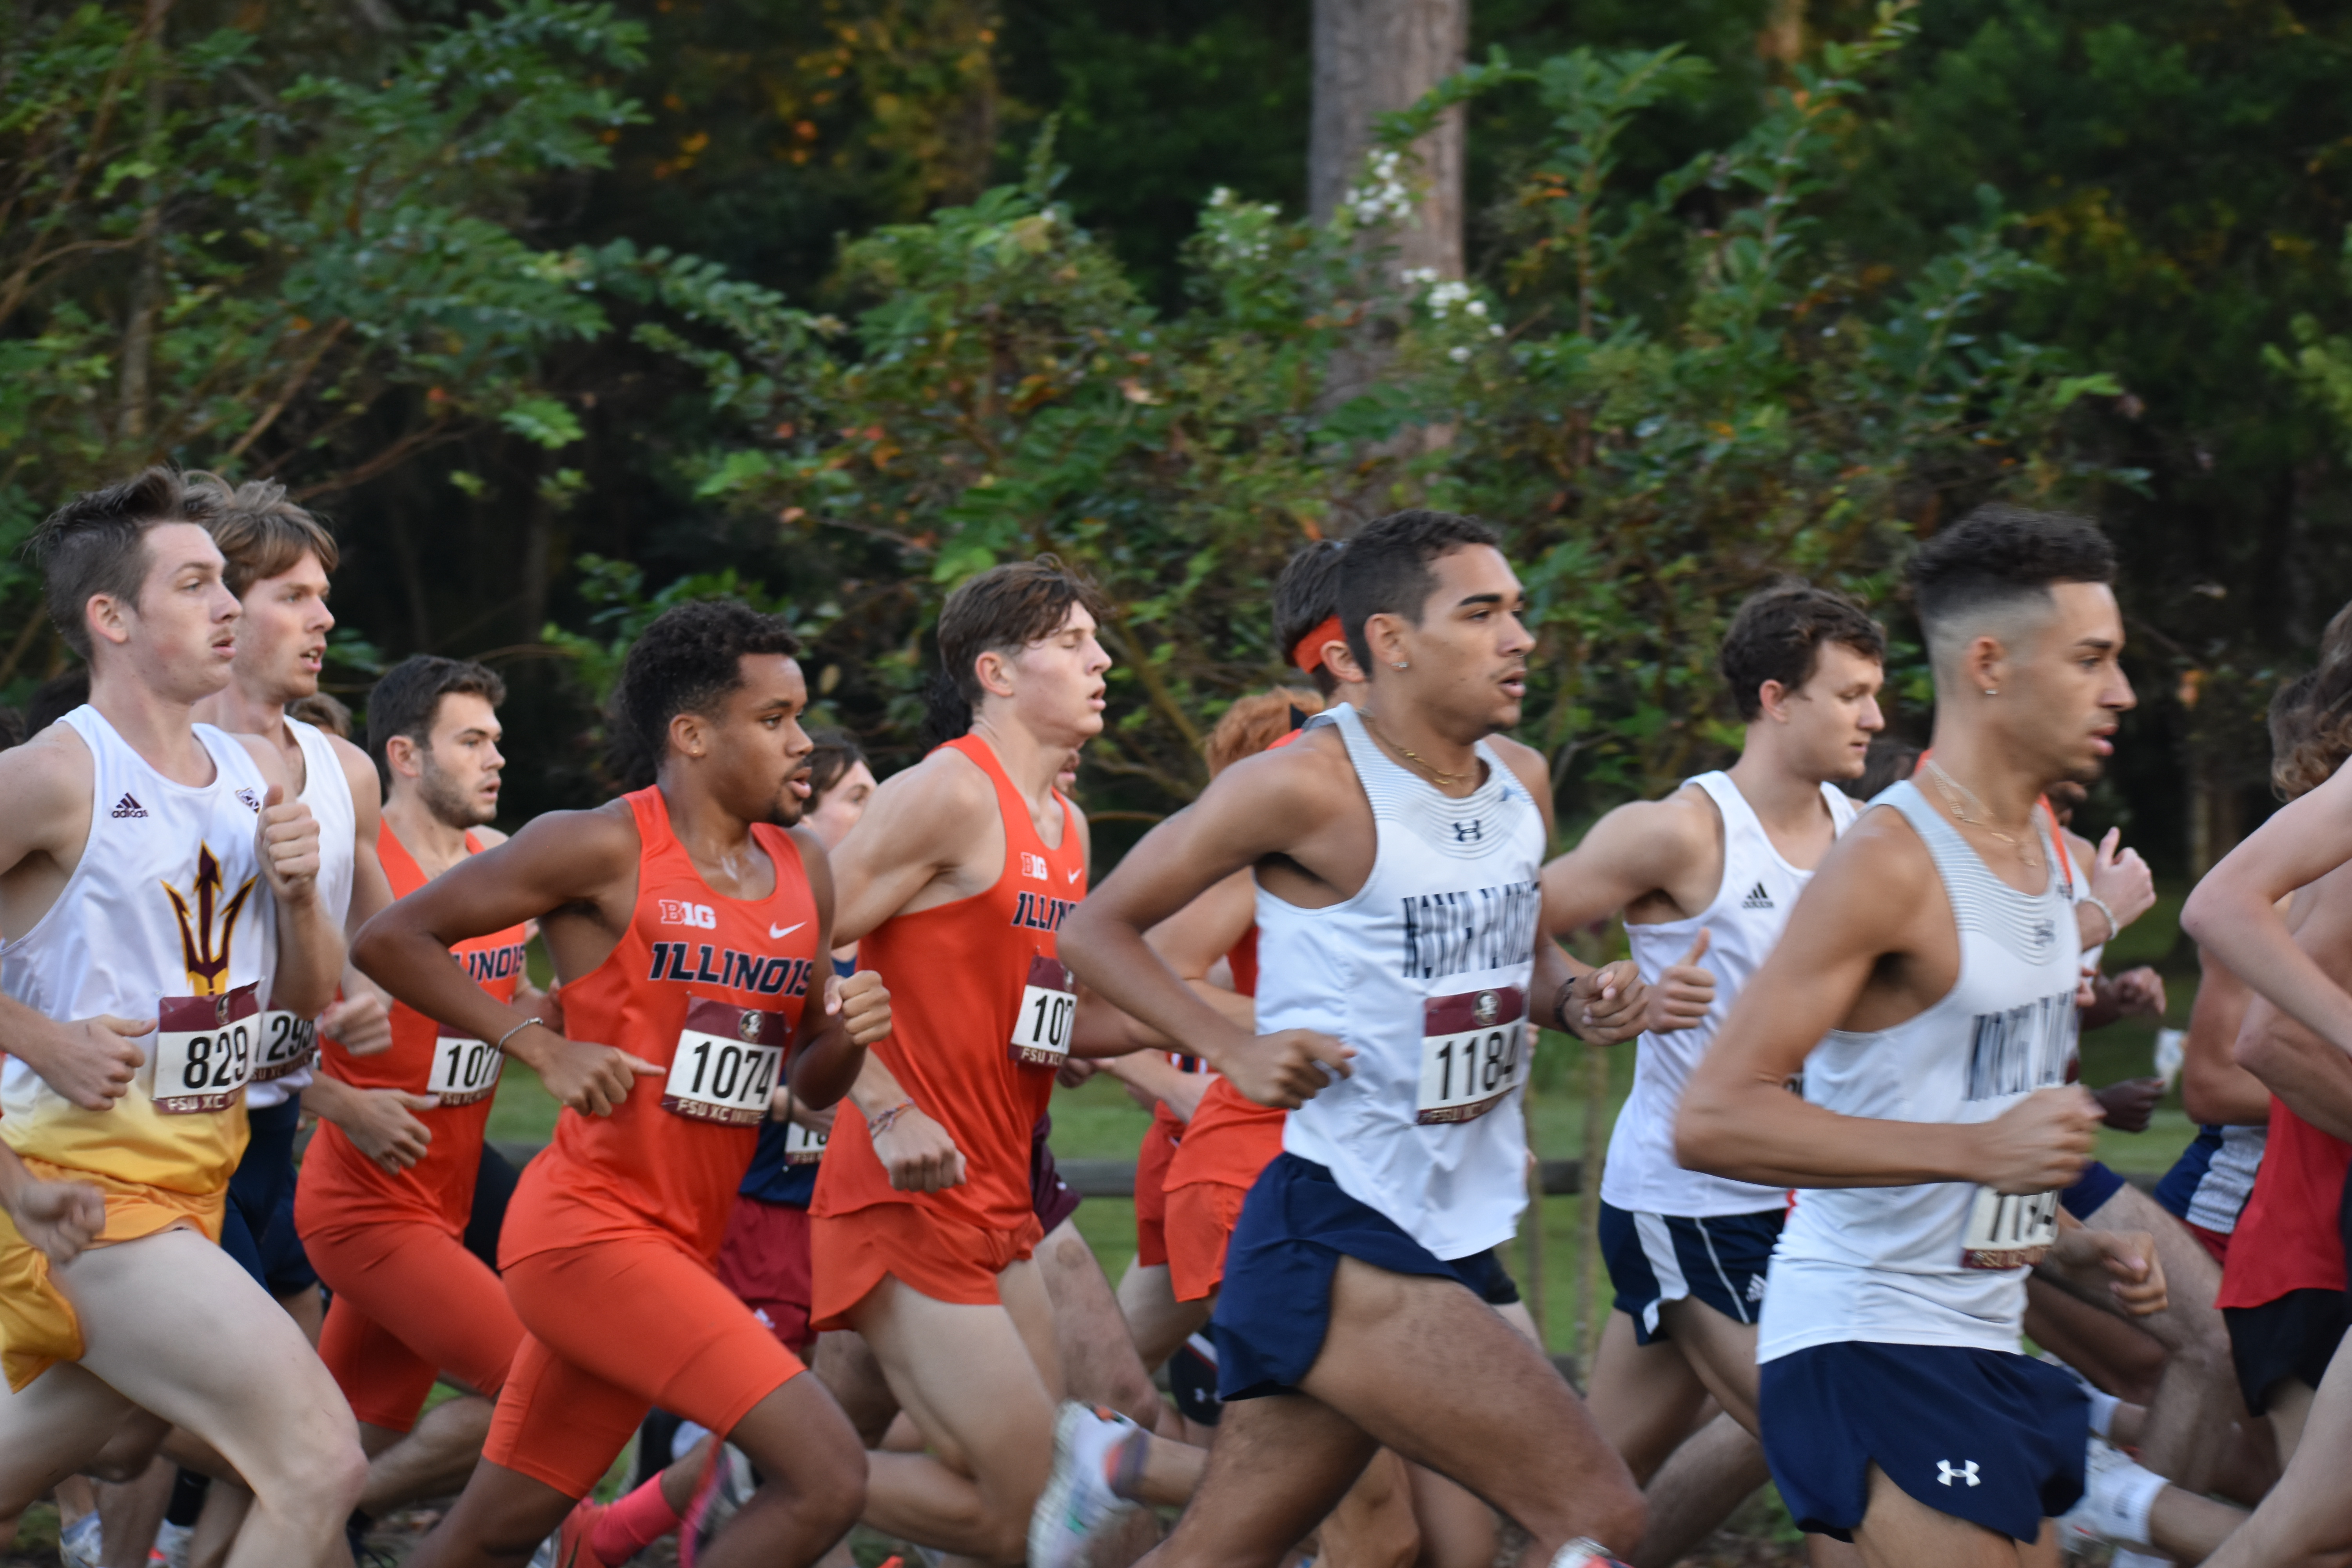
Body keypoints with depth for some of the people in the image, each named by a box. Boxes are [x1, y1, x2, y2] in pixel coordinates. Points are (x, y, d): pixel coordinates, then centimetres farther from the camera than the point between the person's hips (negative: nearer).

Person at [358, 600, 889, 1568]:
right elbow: (391, 940, -7)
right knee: (826, 1475, -18)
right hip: (590, 1231, -8)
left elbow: (809, 1085, 19)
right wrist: (541, 1047, -12)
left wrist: (846, 1035, -4)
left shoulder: (802, 869, 10)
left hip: (681, 1249, 8)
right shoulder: (607, 850, -11)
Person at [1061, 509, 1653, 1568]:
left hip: (1453, 1234, 8)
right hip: (1340, 1239, -8)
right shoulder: (1311, 785, -11)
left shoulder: (1521, 787, 11)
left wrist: (1580, 1000, 6)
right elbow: (1095, 929, -4)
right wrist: (1233, 1050, -16)